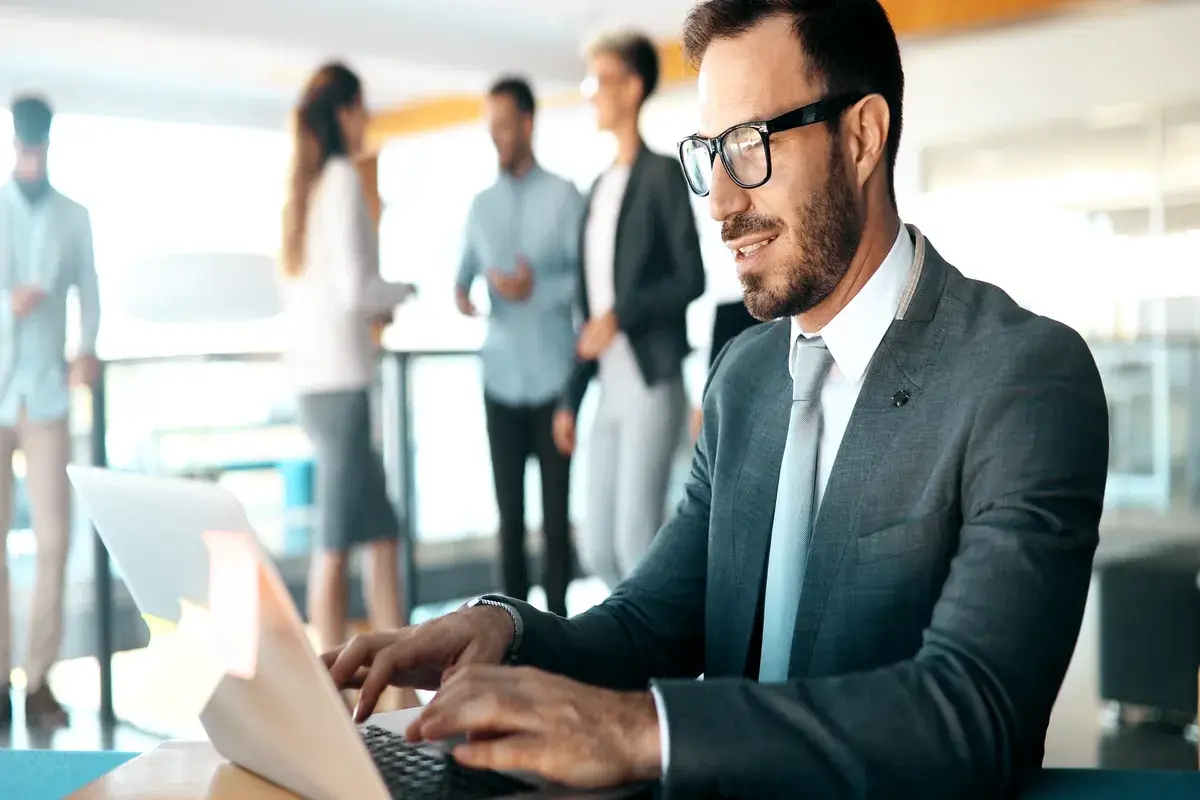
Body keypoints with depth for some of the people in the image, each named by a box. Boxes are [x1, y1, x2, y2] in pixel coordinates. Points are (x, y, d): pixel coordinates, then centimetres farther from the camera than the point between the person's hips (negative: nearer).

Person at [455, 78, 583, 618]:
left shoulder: (564, 196, -1)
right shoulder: (481, 205, 13)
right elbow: (465, 269, 11)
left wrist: (538, 289, -20)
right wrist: (461, 291, -10)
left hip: (553, 376, -4)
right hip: (501, 378, 4)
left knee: (557, 507, 1)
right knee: (509, 509, 5)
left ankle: (557, 616, 9)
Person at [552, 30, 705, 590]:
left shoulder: (663, 174, -2)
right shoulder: (599, 188, 19)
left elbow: (692, 277, -10)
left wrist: (621, 316, -19)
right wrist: (571, 398, 16)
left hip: (653, 383, -7)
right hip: (610, 388, 7)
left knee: (636, 540, -9)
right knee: (597, 547, 7)